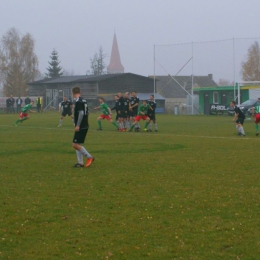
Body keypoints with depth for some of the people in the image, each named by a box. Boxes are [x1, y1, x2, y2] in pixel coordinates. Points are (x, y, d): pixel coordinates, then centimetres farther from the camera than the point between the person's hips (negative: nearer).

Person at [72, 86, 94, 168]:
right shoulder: (84, 101, 12)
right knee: (78, 144, 13)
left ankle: (89, 157, -7)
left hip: (80, 127, -9)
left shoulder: (78, 102, -15)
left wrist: (77, 125, -22)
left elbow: (81, 113, -23)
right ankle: (80, 162, 11)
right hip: (85, 126, 9)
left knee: (75, 144, -8)